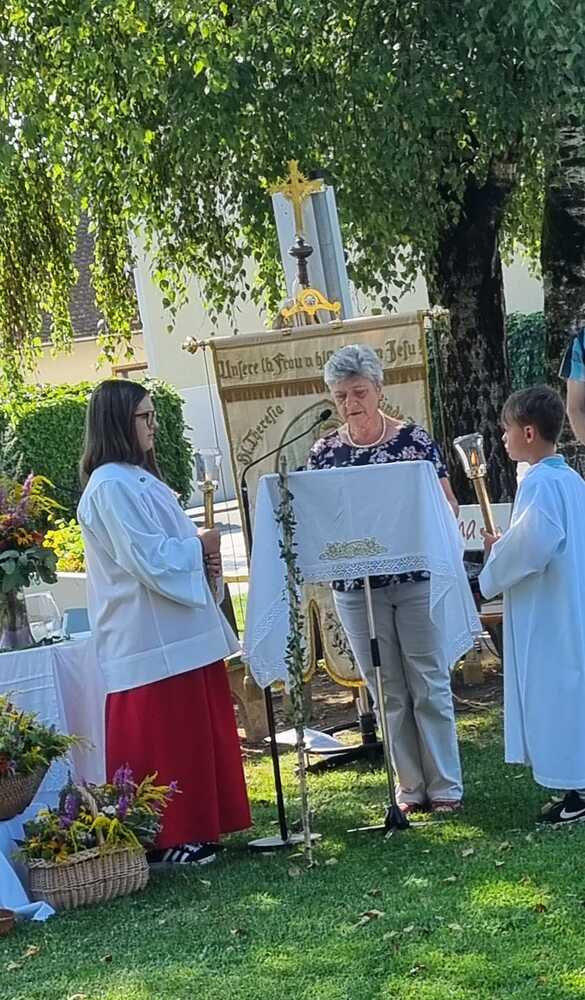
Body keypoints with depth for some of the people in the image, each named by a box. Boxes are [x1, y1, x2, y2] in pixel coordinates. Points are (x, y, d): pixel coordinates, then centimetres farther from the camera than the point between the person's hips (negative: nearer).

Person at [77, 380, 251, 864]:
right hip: (151, 638, -10)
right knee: (163, 738, -4)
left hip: (179, 630, 10)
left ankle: (193, 830, 21)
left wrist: (202, 553, 3)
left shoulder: (139, 478, 17)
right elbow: (148, 558, -20)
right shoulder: (111, 486, -15)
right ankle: (167, 840, 3)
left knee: (196, 732, 13)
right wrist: (199, 545, -7)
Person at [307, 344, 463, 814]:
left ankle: (446, 785, 10)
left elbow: (448, 507, 3)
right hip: (356, 587, 2)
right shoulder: (324, 452, 4)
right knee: (389, 692, 9)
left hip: (417, 580, -2)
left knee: (430, 686, 2)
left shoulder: (415, 439, -2)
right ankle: (411, 785, 18)